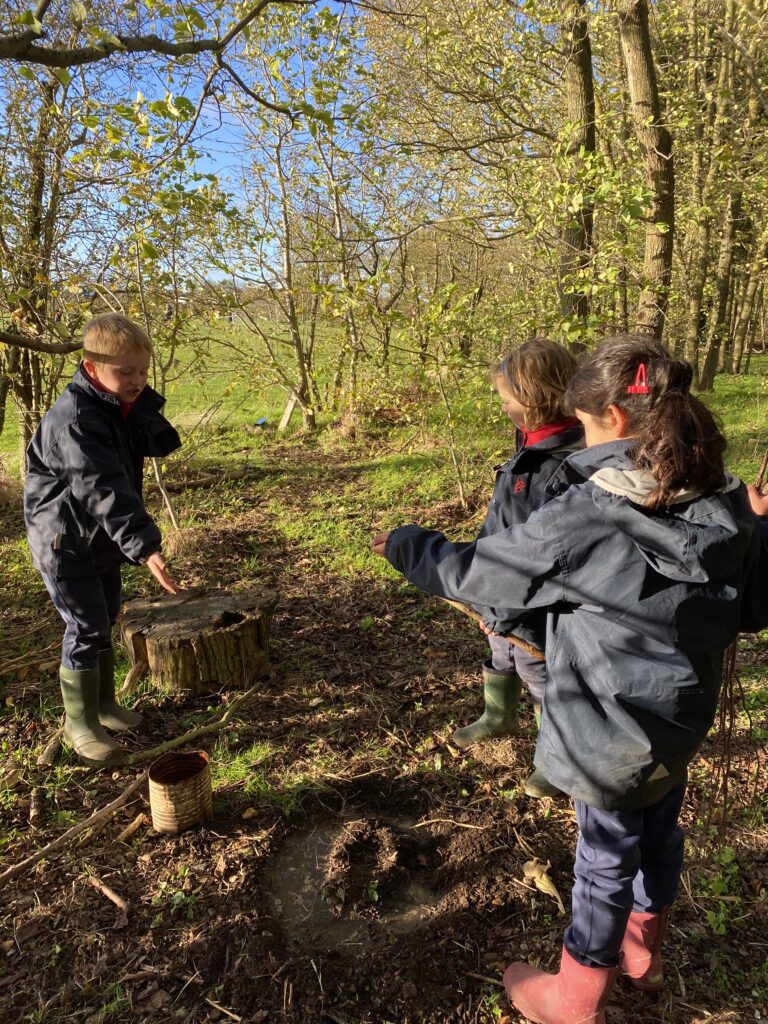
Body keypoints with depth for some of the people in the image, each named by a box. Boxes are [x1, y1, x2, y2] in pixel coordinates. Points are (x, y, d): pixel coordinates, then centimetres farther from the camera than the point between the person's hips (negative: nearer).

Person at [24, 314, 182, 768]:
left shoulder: (124, 406, 0)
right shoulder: (74, 419, -29)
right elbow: (103, 490, -39)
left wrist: (144, 405, -17)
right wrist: (145, 546, -48)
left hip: (102, 538, 9)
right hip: (64, 542, -8)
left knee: (105, 622, 18)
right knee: (86, 629, -3)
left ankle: (103, 702, 35)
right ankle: (80, 722, 15)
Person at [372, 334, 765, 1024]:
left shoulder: (585, 515, -27)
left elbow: (478, 573, -17)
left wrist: (406, 546, -1)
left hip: (612, 732, -6)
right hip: (684, 719, 6)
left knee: (606, 858, 12)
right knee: (659, 832, 26)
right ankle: (643, 952, 52)